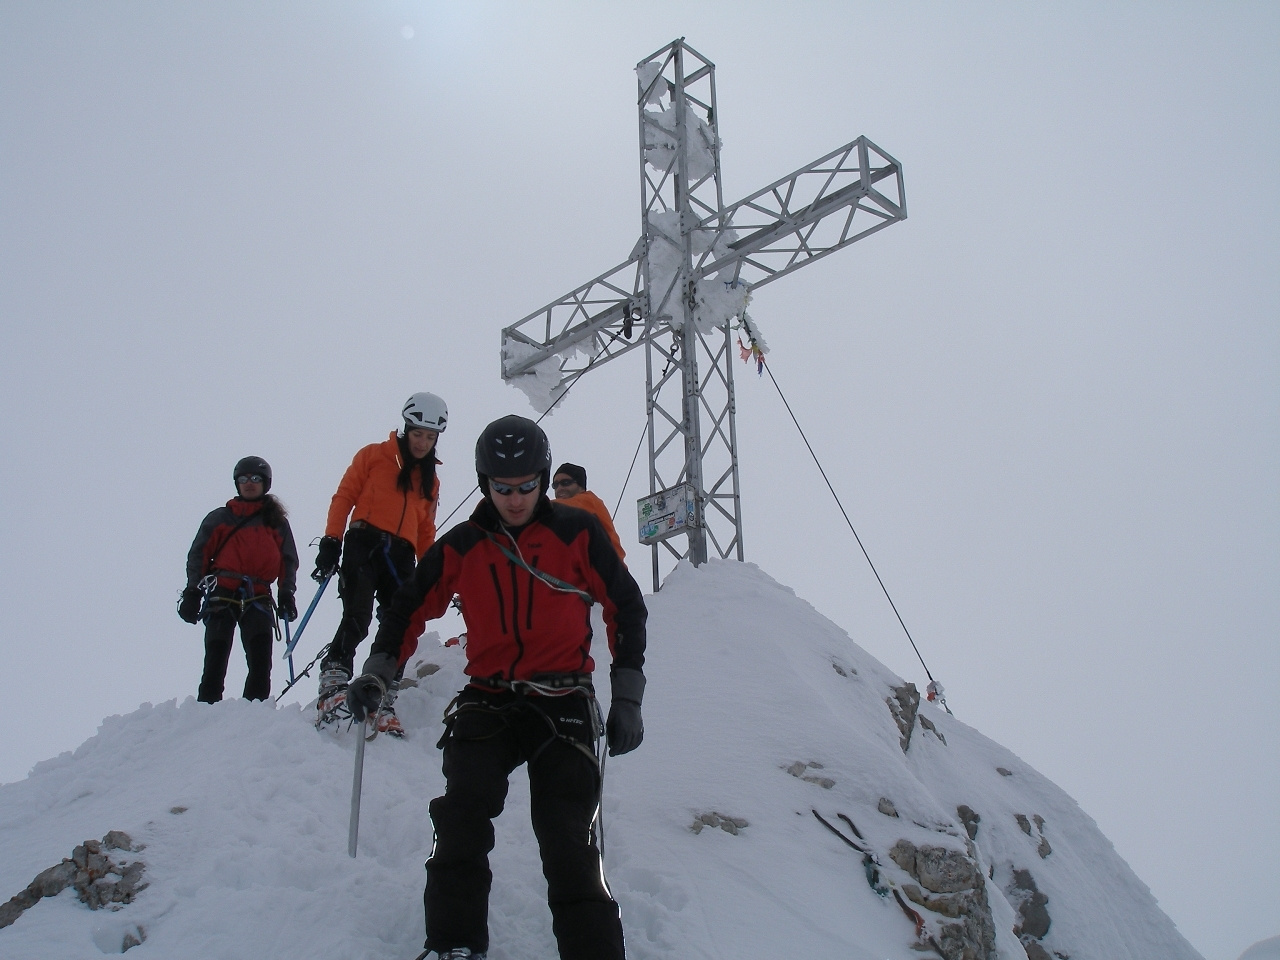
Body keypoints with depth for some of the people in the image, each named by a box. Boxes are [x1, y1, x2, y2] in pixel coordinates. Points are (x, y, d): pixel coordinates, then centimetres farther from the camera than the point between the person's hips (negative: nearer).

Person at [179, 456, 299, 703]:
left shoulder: (277, 522, 18)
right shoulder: (219, 518, 15)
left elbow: (288, 562, 17)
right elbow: (198, 555, 12)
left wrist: (286, 594, 2)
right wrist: (192, 593, 1)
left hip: (258, 599, 1)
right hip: (222, 596, -1)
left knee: (261, 661, -12)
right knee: (216, 658, -9)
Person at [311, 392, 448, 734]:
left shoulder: (430, 479, 24)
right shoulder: (374, 456, 10)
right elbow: (344, 497, 4)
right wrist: (331, 541, -8)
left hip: (401, 557, 5)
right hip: (364, 545, -5)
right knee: (357, 617, -24)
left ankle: (384, 703, 0)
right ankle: (333, 687, -28)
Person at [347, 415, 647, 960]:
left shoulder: (578, 534, 1)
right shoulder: (461, 547, 7)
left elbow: (625, 609, 7)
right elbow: (411, 609, 15)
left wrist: (627, 700, 3)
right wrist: (377, 673, -1)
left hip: (562, 704, -2)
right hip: (488, 703, 2)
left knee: (566, 841, -13)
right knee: (462, 813, -21)